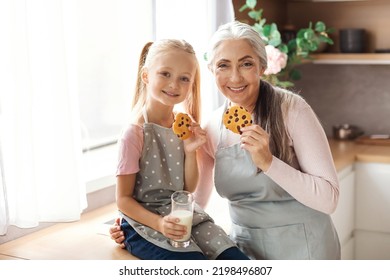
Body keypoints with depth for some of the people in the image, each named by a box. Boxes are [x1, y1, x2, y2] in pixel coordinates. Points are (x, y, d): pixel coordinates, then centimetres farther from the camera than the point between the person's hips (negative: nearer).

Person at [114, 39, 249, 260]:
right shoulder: (135, 134, -14)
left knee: (238, 259, -13)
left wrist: (191, 150, -9)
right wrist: (159, 223, -26)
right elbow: (123, 199, -11)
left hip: (185, 215, 6)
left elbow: (189, 188, 7)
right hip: (146, 223, -6)